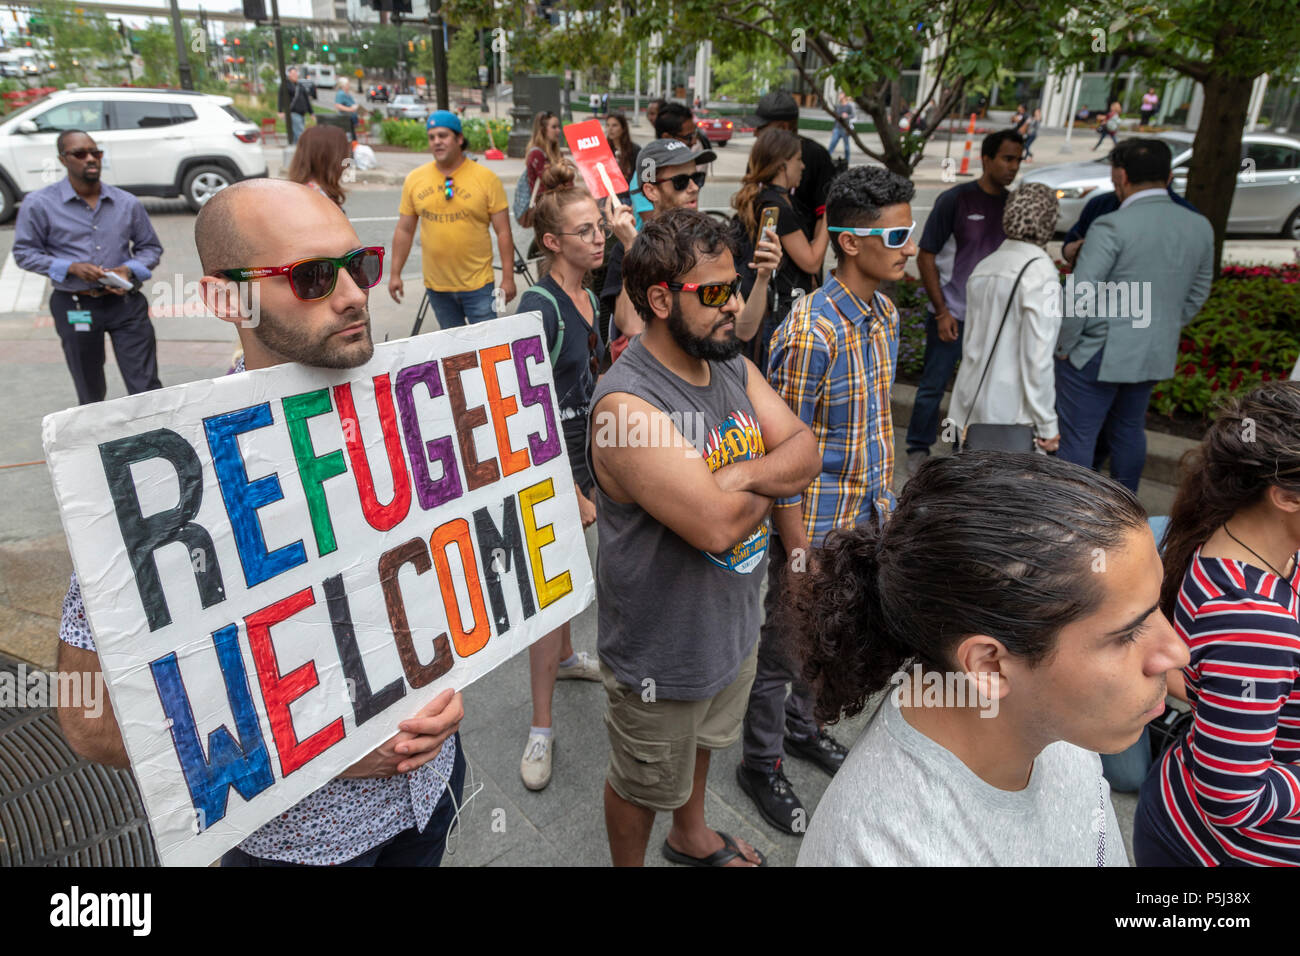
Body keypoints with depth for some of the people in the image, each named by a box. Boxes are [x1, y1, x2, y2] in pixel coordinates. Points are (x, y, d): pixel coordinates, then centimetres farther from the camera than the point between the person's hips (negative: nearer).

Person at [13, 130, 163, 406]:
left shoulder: (128, 203, 3)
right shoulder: (39, 204, -2)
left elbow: (151, 247, 12)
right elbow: (24, 253, 1)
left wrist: (129, 269, -9)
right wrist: (71, 267, -16)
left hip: (125, 302, 1)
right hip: (75, 307, 0)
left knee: (146, 386, -4)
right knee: (90, 391, 13)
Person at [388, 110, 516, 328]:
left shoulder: (486, 178, -4)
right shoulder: (414, 179, 5)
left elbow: (503, 232, -4)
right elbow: (404, 230, 11)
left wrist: (508, 277, -8)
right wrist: (395, 274, 8)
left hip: (478, 285, -3)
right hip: (436, 285, 3)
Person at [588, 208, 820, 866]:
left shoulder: (732, 366, -2)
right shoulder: (627, 404, -31)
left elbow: (805, 454, -8)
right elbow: (717, 525, -36)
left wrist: (740, 475, -28)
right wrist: (772, 479, -16)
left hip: (733, 621, 8)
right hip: (661, 648, -8)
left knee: (704, 741, 33)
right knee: (644, 783, 19)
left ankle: (691, 837, 61)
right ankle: (629, 862, 48)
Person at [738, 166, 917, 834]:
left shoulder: (885, 314, 2)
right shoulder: (810, 335, -25)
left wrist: (885, 500, 15)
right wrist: (798, 554, -19)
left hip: (863, 521, 8)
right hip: (812, 527, -8)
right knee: (781, 652, 12)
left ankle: (801, 727, 51)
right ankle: (762, 765, 34)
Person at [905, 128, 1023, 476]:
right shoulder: (954, 200, -7)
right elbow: (926, 257, -6)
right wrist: (942, 311, -11)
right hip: (951, 314, -4)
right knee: (933, 386, 3)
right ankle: (919, 449, 19)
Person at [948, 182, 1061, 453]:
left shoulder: (983, 267, 8)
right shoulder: (1041, 273, -13)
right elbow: (1038, 356, -16)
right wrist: (1047, 423, -10)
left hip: (969, 408, 7)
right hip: (1011, 413, -7)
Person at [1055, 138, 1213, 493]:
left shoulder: (1112, 227, -17)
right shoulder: (1200, 227, 5)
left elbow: (1080, 298, -19)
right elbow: (1197, 294, 14)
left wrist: (1065, 346, -7)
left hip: (1098, 354, -7)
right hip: (1155, 355, 7)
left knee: (1076, 437, 1)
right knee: (1129, 431, 21)